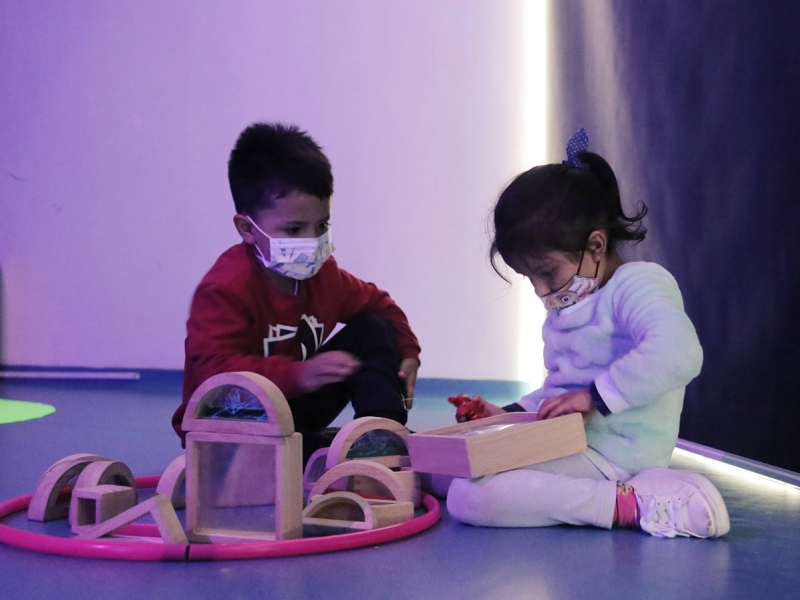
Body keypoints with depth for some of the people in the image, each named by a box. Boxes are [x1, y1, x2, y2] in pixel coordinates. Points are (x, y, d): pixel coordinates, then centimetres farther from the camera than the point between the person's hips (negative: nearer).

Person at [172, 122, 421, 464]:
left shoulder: (320, 274, -1)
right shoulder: (225, 290, -26)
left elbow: (378, 303, 14)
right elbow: (213, 371, -38)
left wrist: (407, 352, -5)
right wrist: (299, 375, -49)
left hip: (293, 412, 8)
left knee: (373, 329, 0)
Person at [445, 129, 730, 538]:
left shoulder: (637, 286, -12)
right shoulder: (569, 307, 20)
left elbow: (677, 352, -34)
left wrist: (597, 395, -28)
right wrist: (509, 413, 18)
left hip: (613, 455, -11)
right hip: (569, 445, 11)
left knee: (468, 497, -29)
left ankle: (630, 505, -23)